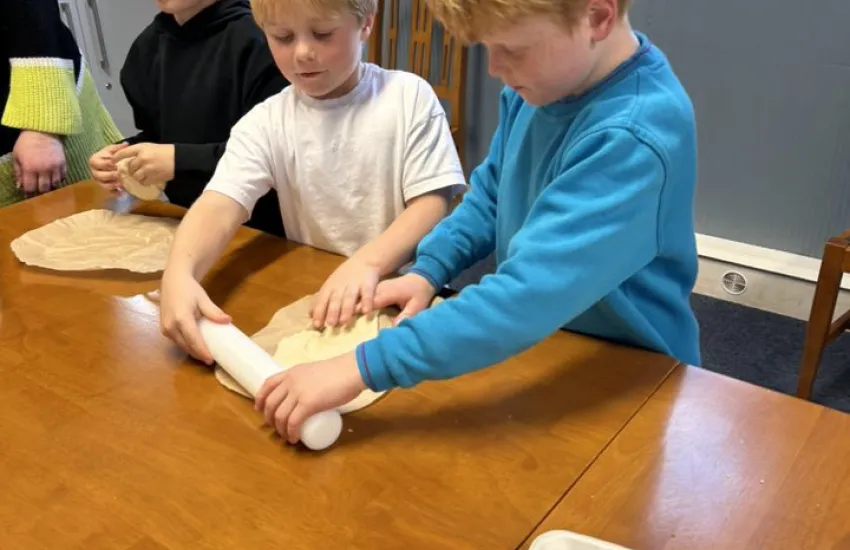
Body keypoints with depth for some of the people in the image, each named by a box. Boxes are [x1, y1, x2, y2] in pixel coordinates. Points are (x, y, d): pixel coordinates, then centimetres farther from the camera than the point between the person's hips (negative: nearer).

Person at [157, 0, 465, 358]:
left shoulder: (409, 95, -2)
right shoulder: (266, 123, 1)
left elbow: (432, 204, -8)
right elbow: (219, 207, -12)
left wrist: (368, 262, -25)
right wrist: (179, 274, -32)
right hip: (313, 299, 1)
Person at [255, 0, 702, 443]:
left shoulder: (635, 137, -30)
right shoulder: (544, 79, -6)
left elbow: (530, 293, -37)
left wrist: (362, 367, -38)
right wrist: (427, 270, -4)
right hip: (532, 348, 6)